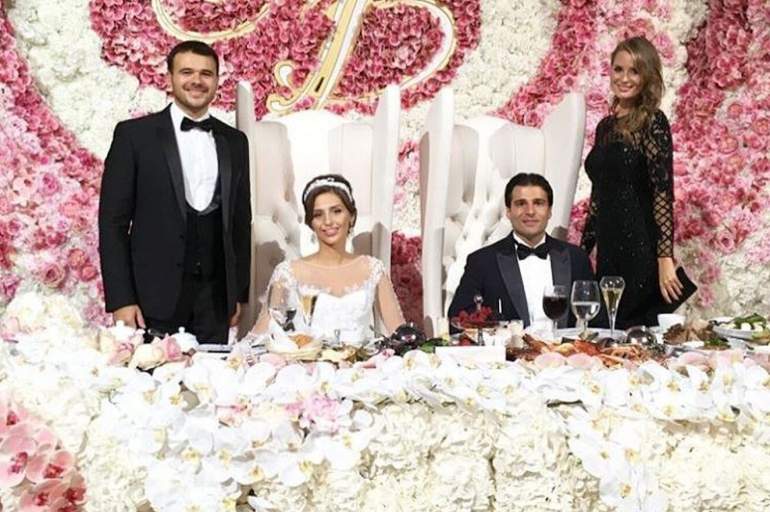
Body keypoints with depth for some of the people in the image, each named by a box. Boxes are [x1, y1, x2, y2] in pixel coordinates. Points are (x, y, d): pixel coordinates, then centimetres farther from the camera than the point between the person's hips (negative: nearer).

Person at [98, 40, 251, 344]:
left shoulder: (234, 142, 13)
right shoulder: (134, 134, 1)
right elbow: (112, 221, -2)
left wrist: (239, 294, 11)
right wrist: (120, 299, -9)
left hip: (215, 299, 3)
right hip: (155, 297, -3)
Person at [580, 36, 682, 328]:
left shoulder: (652, 122, -8)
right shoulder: (606, 125, 14)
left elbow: (664, 192, -15)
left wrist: (665, 259, -21)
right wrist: (586, 249, 18)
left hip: (640, 252, -7)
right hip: (608, 252, 7)